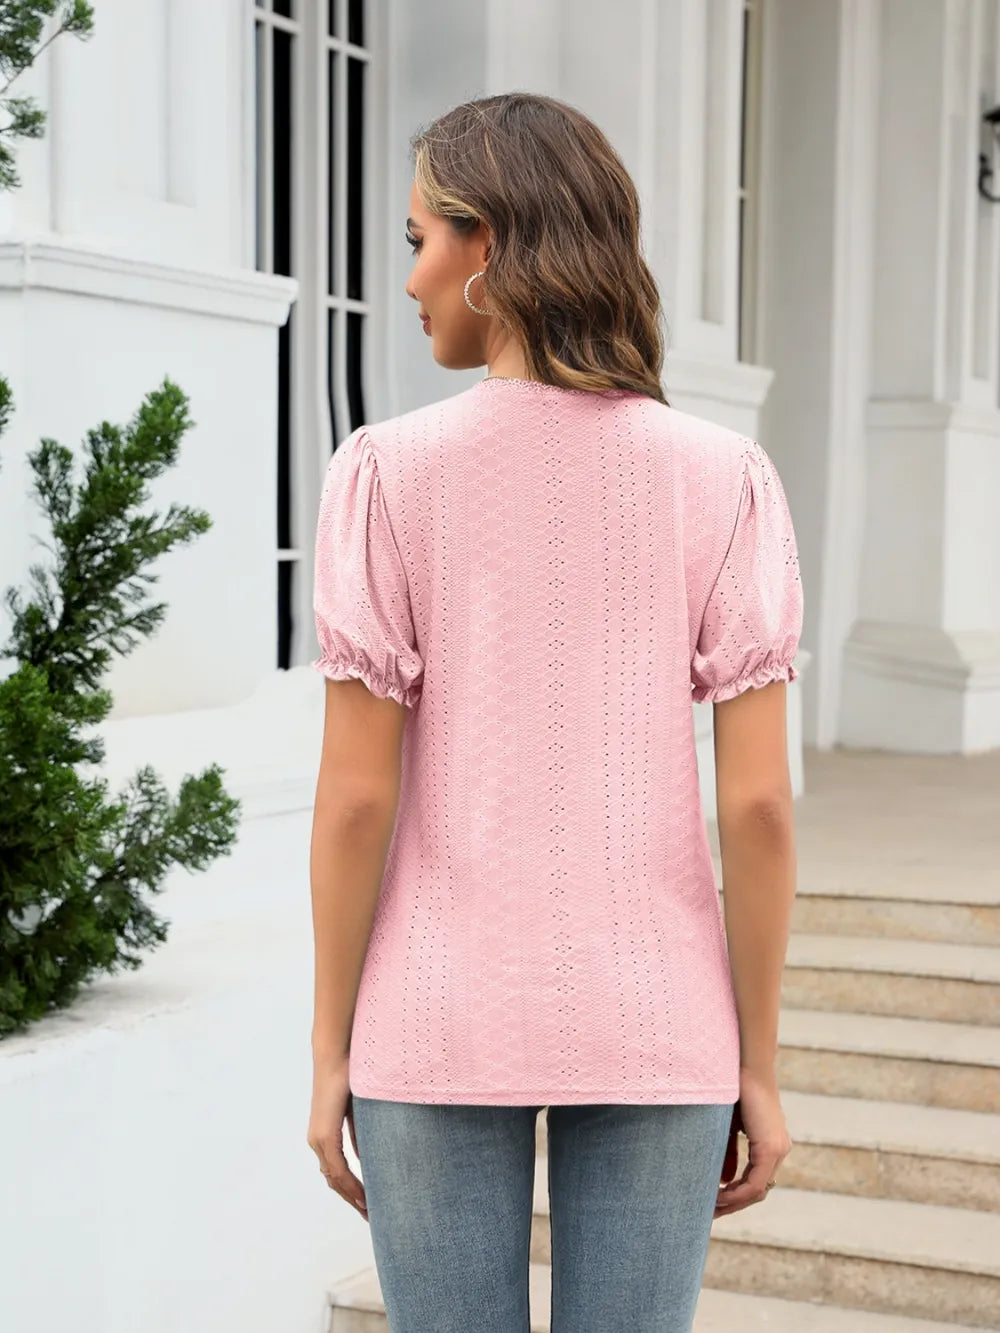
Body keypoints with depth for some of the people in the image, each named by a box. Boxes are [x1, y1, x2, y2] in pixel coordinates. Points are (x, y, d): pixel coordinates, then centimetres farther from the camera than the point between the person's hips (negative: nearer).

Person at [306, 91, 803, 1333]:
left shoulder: (386, 473, -10)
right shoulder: (724, 480, -6)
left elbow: (354, 796, -9)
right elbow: (757, 801, -8)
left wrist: (329, 1054, 1)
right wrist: (757, 1067, 1)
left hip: (442, 1019, -1)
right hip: (648, 1023, 1)